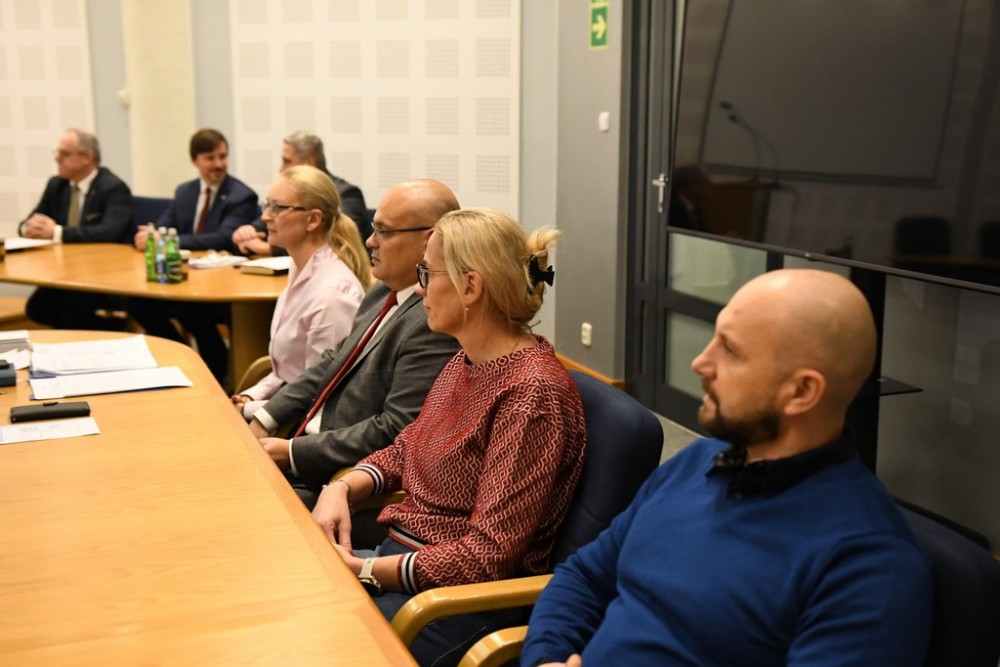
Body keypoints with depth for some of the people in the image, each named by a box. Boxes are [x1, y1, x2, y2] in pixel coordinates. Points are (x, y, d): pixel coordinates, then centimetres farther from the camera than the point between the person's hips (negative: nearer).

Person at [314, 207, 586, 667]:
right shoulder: (465, 363, 5)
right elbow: (405, 449, 18)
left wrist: (363, 570, -18)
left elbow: (486, 556, -22)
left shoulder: (532, 393, -22)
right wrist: (342, 488, -2)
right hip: (404, 556, 8)